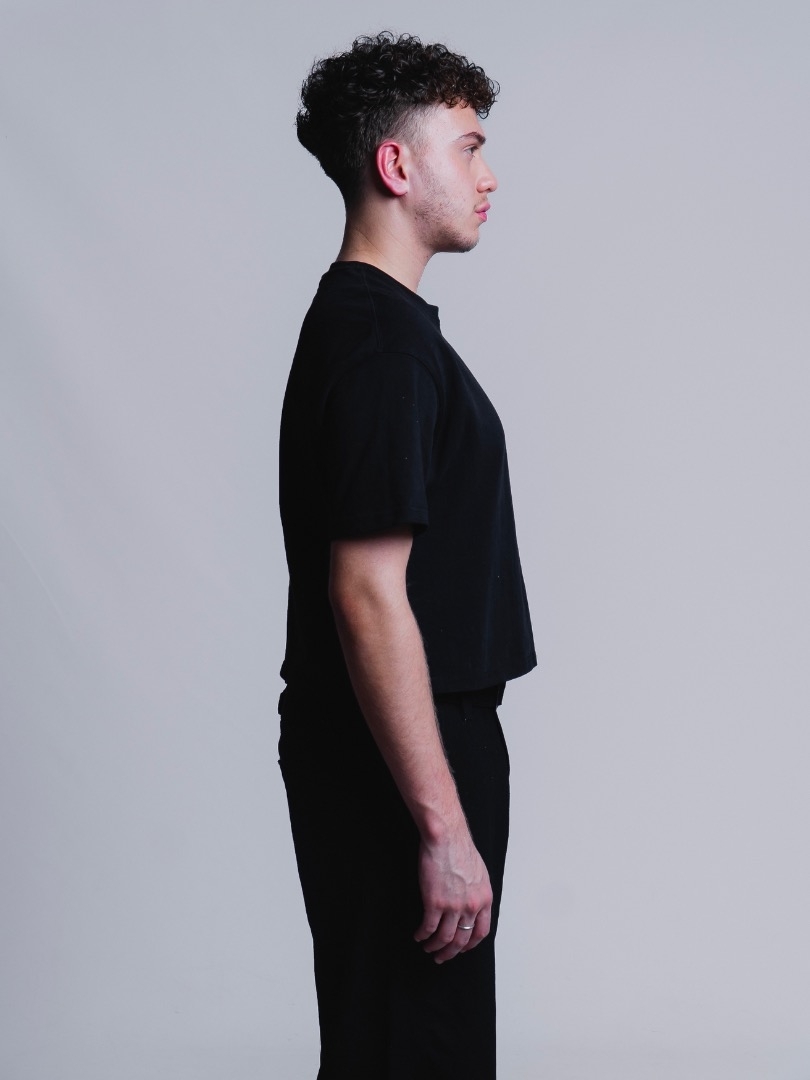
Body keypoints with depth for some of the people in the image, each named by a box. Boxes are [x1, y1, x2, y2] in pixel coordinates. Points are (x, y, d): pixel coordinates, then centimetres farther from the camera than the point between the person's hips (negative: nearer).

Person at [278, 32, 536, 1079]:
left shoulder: (366, 321, 13)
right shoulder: (381, 342, -20)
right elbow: (368, 597, -26)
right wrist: (444, 826, -24)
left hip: (401, 749, 10)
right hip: (394, 767, -10)